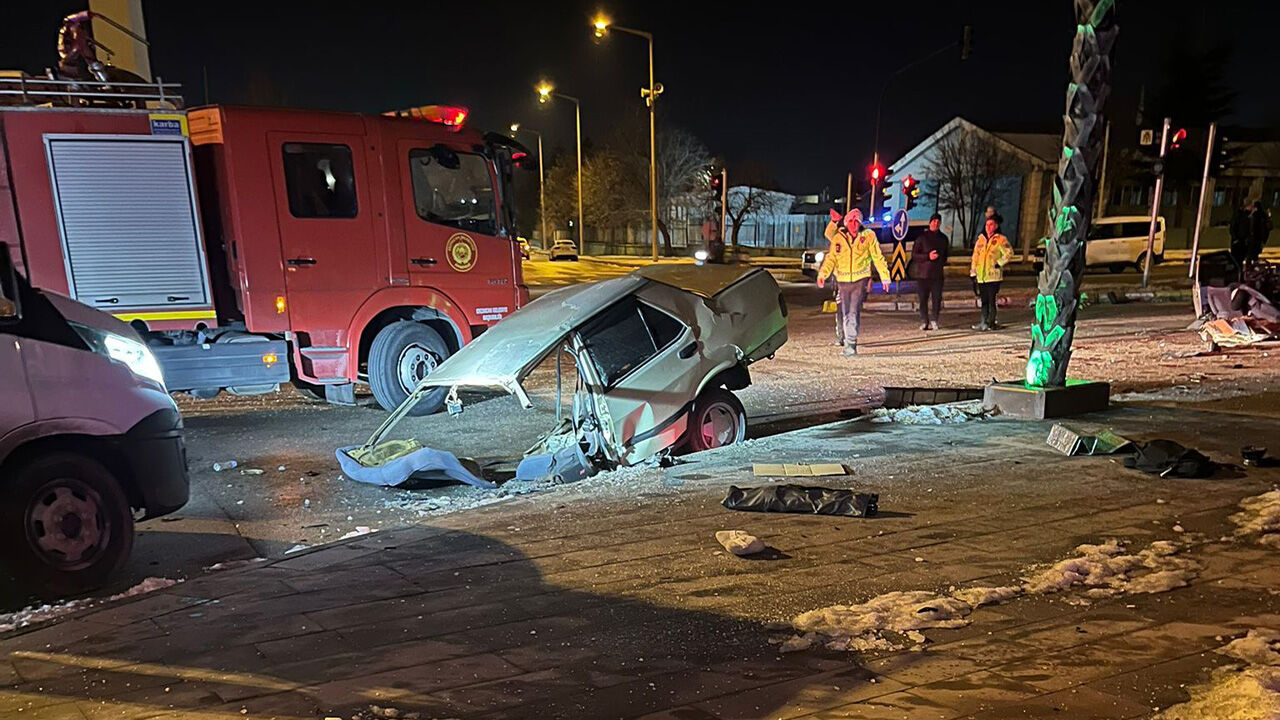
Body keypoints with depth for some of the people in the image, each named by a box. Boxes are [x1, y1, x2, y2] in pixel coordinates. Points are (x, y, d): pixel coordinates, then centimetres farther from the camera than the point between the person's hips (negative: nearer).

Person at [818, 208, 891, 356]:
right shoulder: (839, 237, 6)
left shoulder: (868, 235, 2)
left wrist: (884, 276, 5)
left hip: (860, 280, -3)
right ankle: (848, 342, 19)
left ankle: (851, 343, -14)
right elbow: (831, 258, 6)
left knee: (854, 312, -14)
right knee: (846, 314, 8)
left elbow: (878, 257, 6)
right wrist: (822, 274, -8)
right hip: (843, 281, 3)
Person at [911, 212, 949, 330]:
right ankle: (924, 321, 7)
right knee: (923, 299, -1)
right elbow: (914, 255, -2)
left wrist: (941, 261, 7)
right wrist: (928, 256, -14)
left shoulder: (943, 238, 14)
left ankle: (934, 321, 7)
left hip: (937, 274, 3)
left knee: (936, 299, -2)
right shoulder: (922, 237, 2)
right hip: (923, 273, -3)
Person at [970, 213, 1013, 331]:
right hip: (981, 276, 5)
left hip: (993, 276, -5)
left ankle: (991, 323, 2)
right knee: (984, 301, 10)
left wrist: (999, 263, -11)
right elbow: (975, 256, 16)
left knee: (991, 301, -4)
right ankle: (984, 322, 16)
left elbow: (1009, 253, -7)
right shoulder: (981, 239, 14)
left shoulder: (1001, 239, -2)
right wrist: (973, 272, 12)